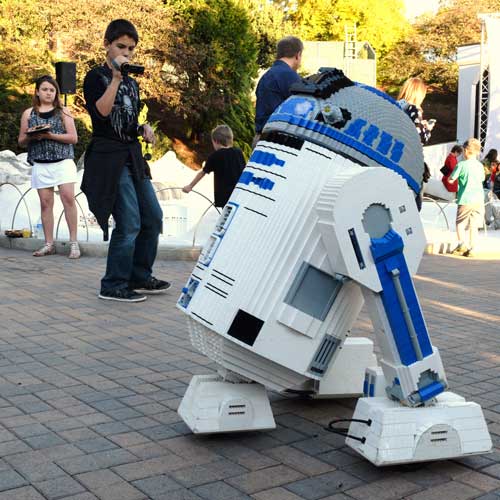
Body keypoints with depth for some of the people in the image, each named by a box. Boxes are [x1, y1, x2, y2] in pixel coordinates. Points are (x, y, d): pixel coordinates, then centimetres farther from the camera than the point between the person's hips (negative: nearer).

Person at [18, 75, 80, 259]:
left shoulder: (63, 111, 6)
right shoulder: (28, 113, 10)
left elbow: (73, 138, -2)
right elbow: (21, 141, 13)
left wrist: (49, 135, -14)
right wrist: (31, 136, -10)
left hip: (63, 161, -2)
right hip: (40, 164, 2)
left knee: (68, 197, -13)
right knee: (45, 202, 1)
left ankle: (74, 242, -8)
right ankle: (49, 244, 7)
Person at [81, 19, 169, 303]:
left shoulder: (132, 81, 17)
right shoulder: (96, 77, -3)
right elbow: (101, 111, -20)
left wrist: (144, 128, 6)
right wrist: (116, 77, -21)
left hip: (133, 155, 8)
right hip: (110, 157, -8)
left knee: (153, 217, 7)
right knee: (129, 223, -11)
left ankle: (140, 278, 20)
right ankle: (113, 286, 1)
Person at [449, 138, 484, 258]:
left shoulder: (461, 165, -7)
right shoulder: (480, 165, 7)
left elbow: (451, 179, -2)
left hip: (465, 200, -4)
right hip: (479, 200, 4)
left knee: (460, 223, 6)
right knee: (474, 225, 7)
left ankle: (461, 243, -13)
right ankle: (471, 249, 6)